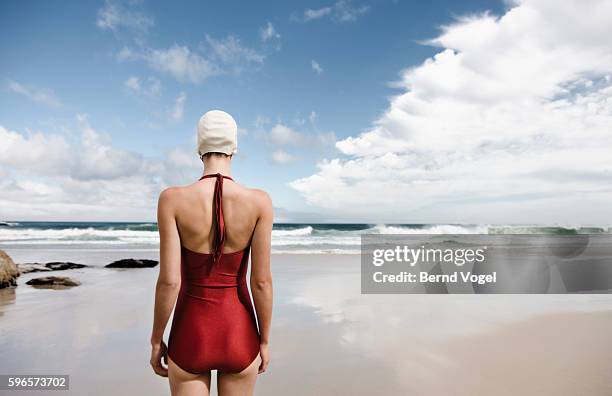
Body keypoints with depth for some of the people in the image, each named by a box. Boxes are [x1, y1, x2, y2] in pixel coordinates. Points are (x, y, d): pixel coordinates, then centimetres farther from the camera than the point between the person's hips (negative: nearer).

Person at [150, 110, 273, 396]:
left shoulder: (173, 199, -15)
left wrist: (156, 340, 2)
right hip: (239, 335, 1)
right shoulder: (259, 201, -13)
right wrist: (264, 341, 3)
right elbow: (262, 281, -11)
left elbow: (169, 281, -15)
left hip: (191, 335, 0)